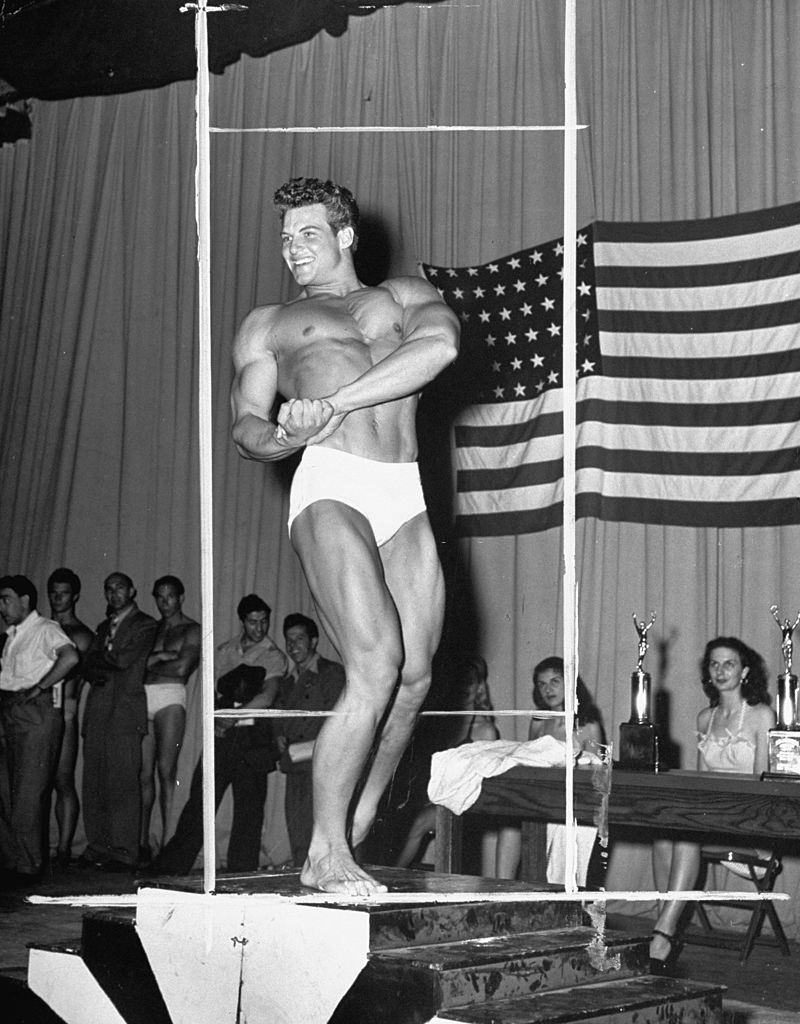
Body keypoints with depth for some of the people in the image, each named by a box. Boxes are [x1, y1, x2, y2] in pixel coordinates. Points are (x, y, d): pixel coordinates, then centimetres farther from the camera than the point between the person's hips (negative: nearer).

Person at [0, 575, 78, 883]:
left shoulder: (45, 629, -5)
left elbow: (70, 656, -23)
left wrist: (39, 687, -20)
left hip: (36, 713, -8)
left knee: (28, 794, -8)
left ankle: (28, 865, -4)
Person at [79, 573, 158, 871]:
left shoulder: (145, 625, 2)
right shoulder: (104, 627, 24)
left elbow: (124, 659, -10)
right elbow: (88, 666, 15)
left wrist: (100, 660, 5)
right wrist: (98, 674, -5)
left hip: (125, 712, -7)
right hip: (97, 711, 7)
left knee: (123, 784, -9)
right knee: (93, 783, 3)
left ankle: (124, 853, -7)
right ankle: (97, 848, 8)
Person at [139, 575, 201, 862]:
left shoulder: (192, 630, 6)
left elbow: (181, 668, -6)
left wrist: (151, 661, 5)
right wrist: (161, 657, -4)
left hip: (169, 700, -5)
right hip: (142, 699, 5)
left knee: (166, 770, -11)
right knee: (144, 774, 2)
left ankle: (168, 841, -12)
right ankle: (143, 842, 5)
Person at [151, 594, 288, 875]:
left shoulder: (274, 657, 2)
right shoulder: (224, 651, 15)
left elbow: (267, 697, -13)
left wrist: (234, 717, -23)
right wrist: (214, 719, -5)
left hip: (251, 738, -3)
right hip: (220, 736, 3)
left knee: (249, 809, -4)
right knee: (198, 802, -1)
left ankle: (240, 877, 2)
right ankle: (169, 868, 2)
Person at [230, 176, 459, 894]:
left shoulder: (403, 295, 23)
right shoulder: (268, 325, 22)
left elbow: (439, 345, -1)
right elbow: (246, 425, 10)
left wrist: (335, 402, -11)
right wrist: (274, 438, -16)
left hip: (405, 498, 3)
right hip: (332, 490, -3)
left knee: (413, 678, -1)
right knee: (377, 668, -18)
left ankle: (356, 828, 14)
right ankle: (325, 855, -12)